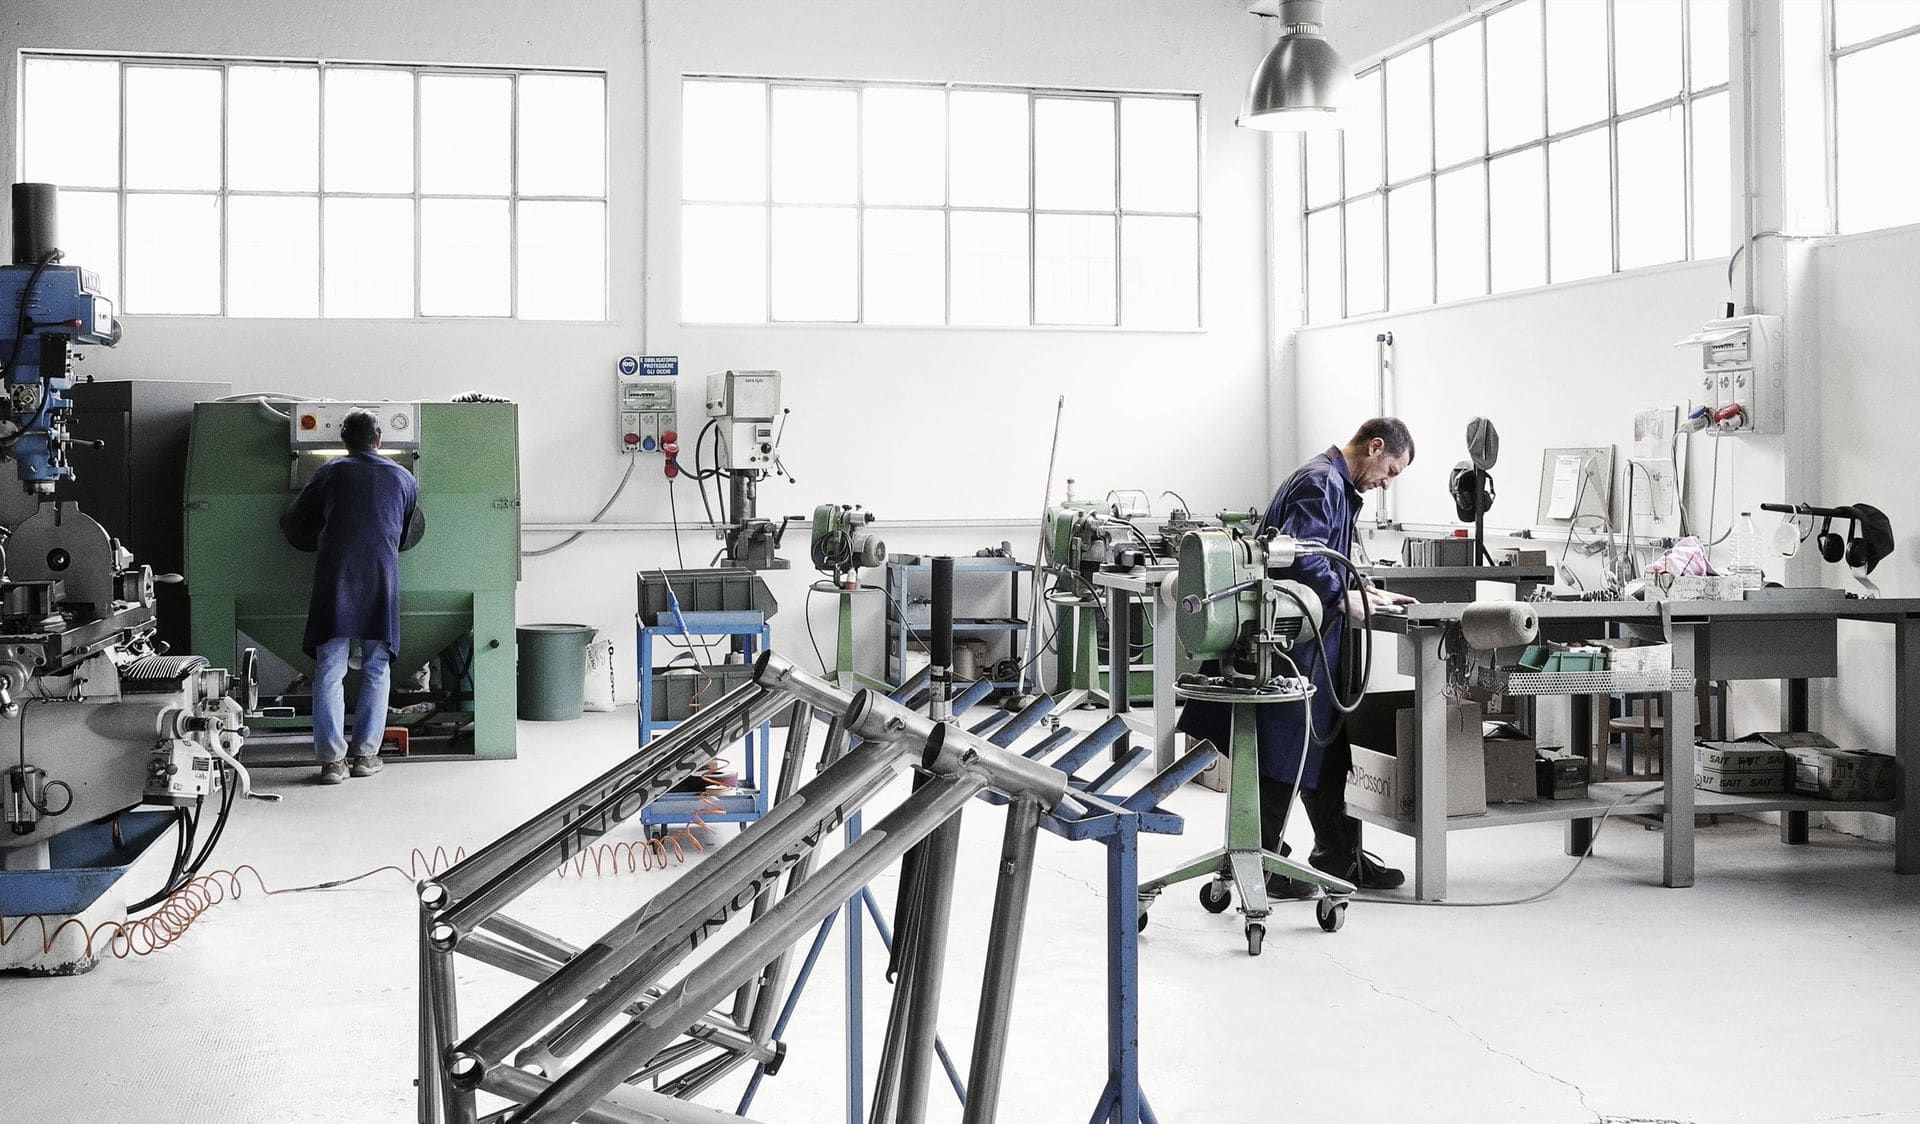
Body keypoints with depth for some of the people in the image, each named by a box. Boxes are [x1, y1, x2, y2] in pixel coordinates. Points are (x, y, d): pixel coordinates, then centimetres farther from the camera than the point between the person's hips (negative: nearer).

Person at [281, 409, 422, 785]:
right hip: (382, 580, 1)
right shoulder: (404, 479, 13)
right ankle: (365, 754, 9)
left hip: (334, 580, -1)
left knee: (329, 673, 1)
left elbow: (294, 525, 14)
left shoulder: (329, 473, 9)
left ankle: (332, 760, -3)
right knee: (375, 671, 10)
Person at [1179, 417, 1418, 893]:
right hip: (1297, 643, -11)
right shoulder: (1320, 482, -14)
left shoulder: (1336, 485, 20)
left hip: (1313, 644, 11)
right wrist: (1344, 598, -18)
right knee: (1285, 750, -3)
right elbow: (1297, 555, -26)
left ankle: (1340, 856, 25)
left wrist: (1368, 594, 16)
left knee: (1328, 750, 16)